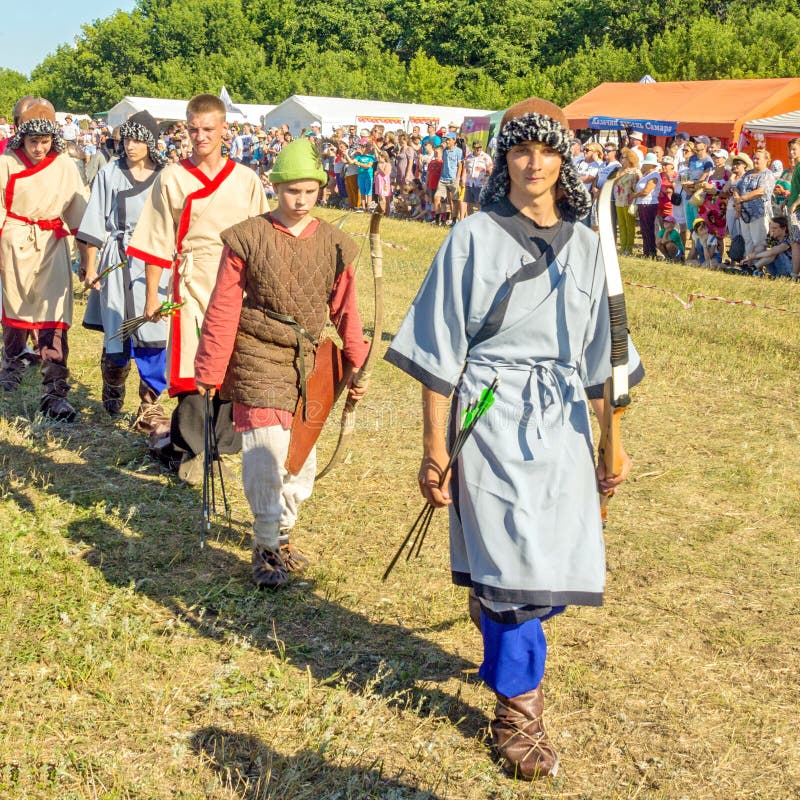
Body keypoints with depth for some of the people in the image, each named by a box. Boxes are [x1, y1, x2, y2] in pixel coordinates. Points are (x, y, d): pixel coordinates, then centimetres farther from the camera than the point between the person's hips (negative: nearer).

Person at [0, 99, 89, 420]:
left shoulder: (64, 166, -3)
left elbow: (77, 212, 3)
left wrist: (86, 252, 4)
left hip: (52, 246, 0)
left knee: (54, 315, -8)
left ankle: (54, 391, -8)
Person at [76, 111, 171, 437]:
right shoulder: (110, 174, 0)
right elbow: (95, 224, 2)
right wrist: (90, 266, -1)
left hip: (156, 261, 0)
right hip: (118, 261, 0)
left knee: (153, 336, -5)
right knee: (117, 334, 4)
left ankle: (149, 409, 4)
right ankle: (113, 387, 35)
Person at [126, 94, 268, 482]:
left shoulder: (246, 180, 6)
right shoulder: (171, 178, 2)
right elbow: (157, 243, 4)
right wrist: (152, 295, 2)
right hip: (191, 284, -1)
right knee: (190, 366, -4)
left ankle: (225, 444, 18)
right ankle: (189, 450, 8)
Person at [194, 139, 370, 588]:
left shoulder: (335, 245, 2)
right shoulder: (248, 239, -7)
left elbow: (345, 311, 9)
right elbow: (223, 309, -5)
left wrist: (358, 365, 9)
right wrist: (210, 371, -4)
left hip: (308, 364, 4)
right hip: (258, 361, -4)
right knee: (268, 453, -10)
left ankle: (282, 533, 32)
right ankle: (267, 548, 5)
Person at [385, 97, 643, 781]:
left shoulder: (585, 245, 8)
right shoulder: (474, 238, -4)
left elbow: (599, 358, 13)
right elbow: (441, 352, -5)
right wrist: (435, 450, -7)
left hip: (562, 423, 4)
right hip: (492, 418, -4)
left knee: (561, 569, 5)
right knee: (518, 566, -7)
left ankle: (491, 606, 41)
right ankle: (518, 711, 13)